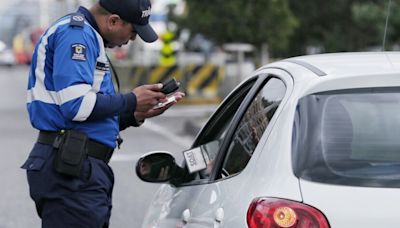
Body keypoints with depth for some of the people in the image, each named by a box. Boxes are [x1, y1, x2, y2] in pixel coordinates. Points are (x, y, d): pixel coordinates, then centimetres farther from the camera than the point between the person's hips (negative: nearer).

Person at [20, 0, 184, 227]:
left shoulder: (89, 37, 22)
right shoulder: (76, 33, -10)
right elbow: (77, 105, -22)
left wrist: (137, 114, 13)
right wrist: (131, 100, -9)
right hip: (71, 170, -10)